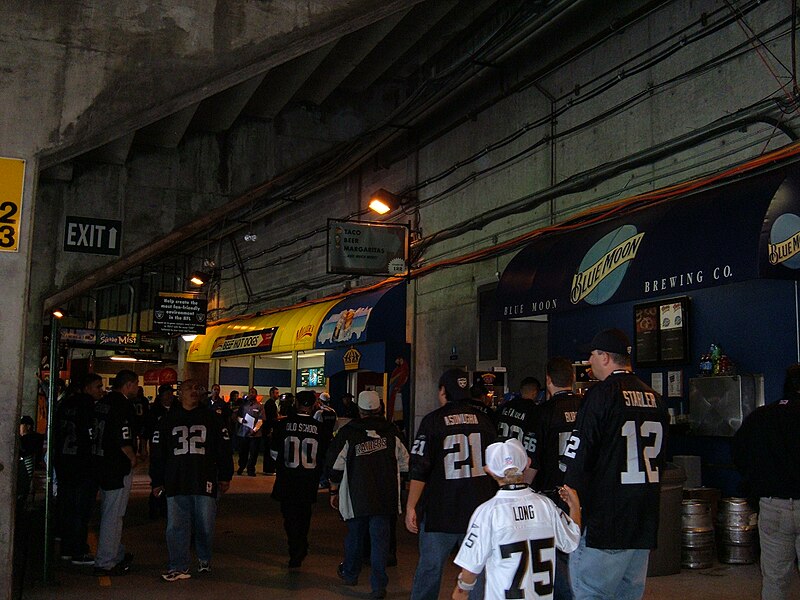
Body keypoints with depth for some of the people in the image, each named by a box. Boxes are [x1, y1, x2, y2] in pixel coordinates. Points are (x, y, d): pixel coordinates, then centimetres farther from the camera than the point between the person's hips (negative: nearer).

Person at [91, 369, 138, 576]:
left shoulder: (102, 402, 11)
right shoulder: (123, 404, -16)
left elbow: (95, 433, 15)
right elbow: (123, 438, -24)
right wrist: (133, 458, -8)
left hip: (101, 464, 9)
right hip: (118, 467, -9)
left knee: (109, 513, 18)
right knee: (113, 515, -3)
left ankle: (118, 555, 31)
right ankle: (105, 563, 1)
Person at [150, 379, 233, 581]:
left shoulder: (213, 419, 6)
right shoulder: (168, 420, 9)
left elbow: (224, 449, 8)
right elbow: (157, 453, 10)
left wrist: (225, 477, 6)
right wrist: (157, 481, 8)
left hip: (205, 482, -1)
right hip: (176, 483, 1)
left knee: (205, 525, 7)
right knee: (176, 526, 2)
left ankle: (204, 561, 27)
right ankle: (178, 567, 12)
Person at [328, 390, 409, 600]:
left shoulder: (347, 433, -5)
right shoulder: (390, 432, -1)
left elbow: (336, 465, -2)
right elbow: (405, 462, 5)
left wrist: (334, 491, 9)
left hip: (357, 496, 0)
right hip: (385, 496, 0)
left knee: (355, 535, 17)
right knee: (380, 537, 2)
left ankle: (350, 573, 35)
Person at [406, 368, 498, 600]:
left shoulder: (433, 420, -7)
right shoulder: (483, 420, 4)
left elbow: (419, 469, -10)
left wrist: (411, 507, -4)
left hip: (440, 511, -3)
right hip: (480, 510, 3)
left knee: (429, 568, 9)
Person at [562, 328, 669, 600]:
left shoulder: (601, 394, -11)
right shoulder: (654, 397, 10)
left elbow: (579, 458, -14)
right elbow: (660, 460, 17)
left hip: (604, 518, -8)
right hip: (645, 522, 8)